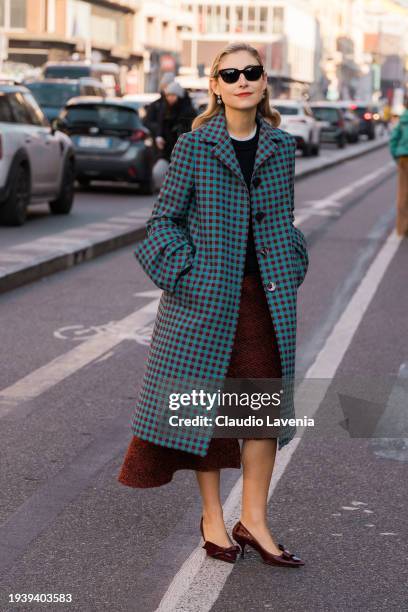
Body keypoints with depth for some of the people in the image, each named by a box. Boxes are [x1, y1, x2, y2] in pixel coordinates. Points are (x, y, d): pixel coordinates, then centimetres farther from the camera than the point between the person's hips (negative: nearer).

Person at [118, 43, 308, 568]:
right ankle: (212, 519, 20)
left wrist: (291, 270, 6)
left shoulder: (281, 146, 6)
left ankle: (253, 520, 17)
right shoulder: (194, 146, -4)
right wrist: (186, 274, -11)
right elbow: (165, 218, -2)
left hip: (268, 296, 3)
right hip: (207, 294, -3)